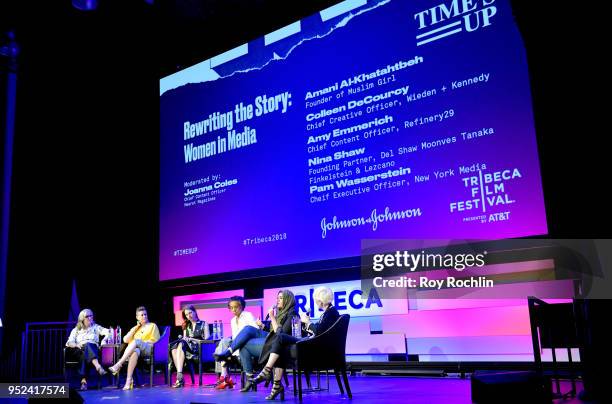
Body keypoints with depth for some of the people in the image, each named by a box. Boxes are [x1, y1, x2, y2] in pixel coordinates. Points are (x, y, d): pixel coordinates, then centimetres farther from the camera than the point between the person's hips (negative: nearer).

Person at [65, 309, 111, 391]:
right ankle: (98, 366, -62)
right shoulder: (76, 330, 23)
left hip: (93, 349, 0)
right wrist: (76, 345, -12)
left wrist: (104, 340, -16)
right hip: (79, 351, 0)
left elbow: (107, 331, 6)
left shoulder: (95, 327, 23)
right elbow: (69, 343, 9)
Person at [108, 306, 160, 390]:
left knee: (136, 341, -37)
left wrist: (141, 343, -4)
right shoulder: (135, 328, 30)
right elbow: (125, 340, 13)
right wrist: (136, 327, 11)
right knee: (135, 351, -39)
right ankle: (129, 380, -52)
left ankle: (118, 365, -42)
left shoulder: (153, 326, 22)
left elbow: (155, 341, 7)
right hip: (134, 349, 2)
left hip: (148, 350, -2)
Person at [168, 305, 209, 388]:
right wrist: (183, 338, -3)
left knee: (181, 345, -36)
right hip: (185, 345, 4)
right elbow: (184, 338, 21)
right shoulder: (186, 326, 29)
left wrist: (191, 339, -7)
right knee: (174, 349, -32)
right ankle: (180, 377, -40)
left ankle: (179, 377, -44)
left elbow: (206, 339, 3)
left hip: (198, 348, -4)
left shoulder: (204, 324, 15)